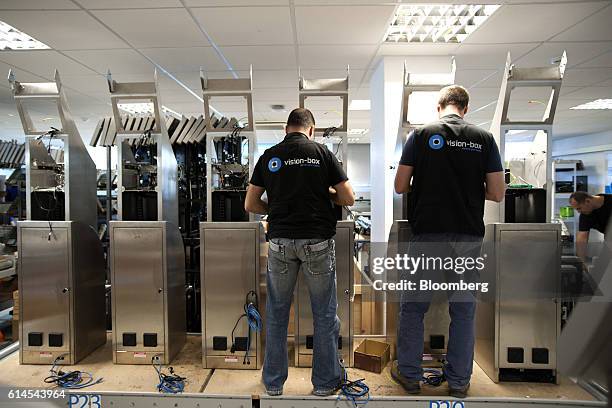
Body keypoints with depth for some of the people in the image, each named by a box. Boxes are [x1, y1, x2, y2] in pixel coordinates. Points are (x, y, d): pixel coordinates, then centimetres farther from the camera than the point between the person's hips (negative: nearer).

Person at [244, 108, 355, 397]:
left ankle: (273, 382, 27)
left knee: (277, 313, 15)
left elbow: (250, 204, 5)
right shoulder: (322, 153, -1)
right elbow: (348, 199, -1)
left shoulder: (269, 156, 4)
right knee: (324, 314, 13)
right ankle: (325, 381, 24)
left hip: (280, 241, 2)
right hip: (317, 241, -1)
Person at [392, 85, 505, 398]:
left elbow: (400, 186, -3)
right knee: (463, 308, 13)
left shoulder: (421, 135, -2)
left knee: (413, 306, 11)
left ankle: (409, 375, 22)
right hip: (469, 236, 3)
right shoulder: (484, 138, 3)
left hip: (427, 234, -2)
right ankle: (459, 381, 24)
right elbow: (497, 193, 1)